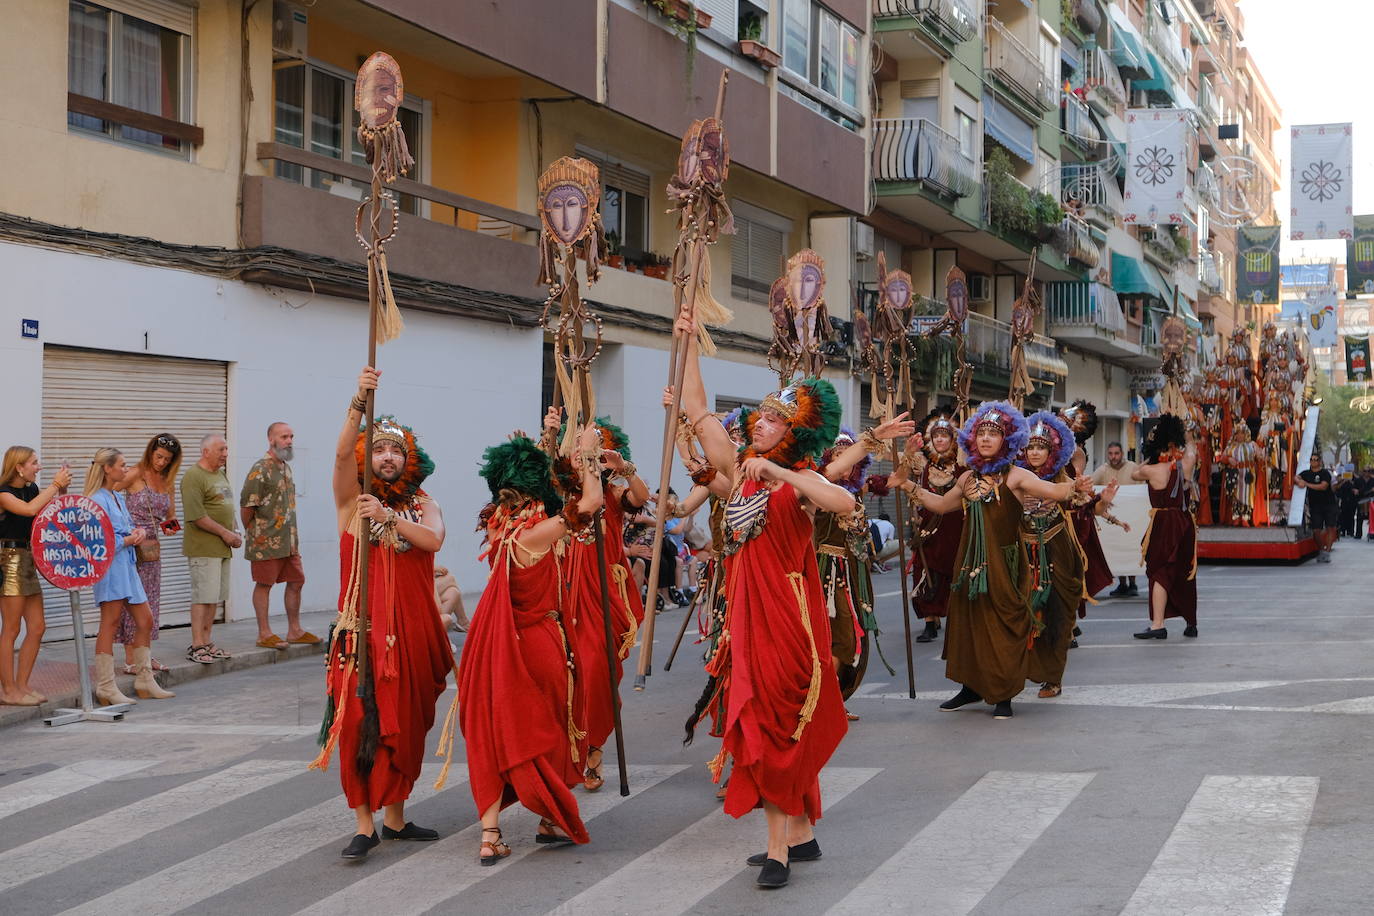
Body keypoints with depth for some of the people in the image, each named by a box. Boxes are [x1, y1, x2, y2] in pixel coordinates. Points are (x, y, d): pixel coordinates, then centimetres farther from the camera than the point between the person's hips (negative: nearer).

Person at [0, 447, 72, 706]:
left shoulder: (32, 489, 12)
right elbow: (30, 509, -28)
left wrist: (62, 489, 4)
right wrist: (55, 485, -19)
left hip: (28, 562, 8)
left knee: (37, 627, 7)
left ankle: (22, 685, 15)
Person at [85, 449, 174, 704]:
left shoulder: (119, 497, 17)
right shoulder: (98, 500, -12)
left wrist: (138, 532, 2)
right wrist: (128, 540, -10)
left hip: (127, 564, 10)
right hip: (110, 565, -10)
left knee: (145, 621, 11)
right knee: (110, 623, -7)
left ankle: (145, 682, 19)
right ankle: (106, 687, -3)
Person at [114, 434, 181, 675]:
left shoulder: (168, 481, 10)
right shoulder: (135, 475, -9)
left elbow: (171, 516, 19)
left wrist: (171, 527, -4)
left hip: (152, 547, 7)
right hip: (131, 545, -7)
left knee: (151, 601, 11)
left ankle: (147, 655, 18)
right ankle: (131, 660, -2)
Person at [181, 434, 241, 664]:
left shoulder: (220, 475, 18)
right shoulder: (194, 477, -12)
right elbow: (196, 516, -19)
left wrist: (233, 534, 10)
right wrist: (225, 533, -16)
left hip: (222, 548, 9)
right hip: (203, 548, -9)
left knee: (214, 597, 11)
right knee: (203, 596, -8)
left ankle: (206, 642, 17)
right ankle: (196, 645, -5)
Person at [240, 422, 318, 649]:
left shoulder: (286, 468, 14)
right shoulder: (260, 469, -13)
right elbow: (246, 505, -14)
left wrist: (294, 536, 17)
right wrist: (253, 532, -5)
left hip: (289, 540, 8)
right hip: (267, 541, -8)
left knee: (296, 581, 11)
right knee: (264, 584, 0)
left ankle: (294, 631, 21)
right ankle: (264, 634, 6)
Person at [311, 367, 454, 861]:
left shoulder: (421, 503, 9)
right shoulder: (352, 499, 2)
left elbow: (433, 539, -11)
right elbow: (342, 452, -17)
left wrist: (387, 516, -22)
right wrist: (360, 400, -29)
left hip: (413, 629, 3)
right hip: (363, 625, -3)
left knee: (406, 722, 8)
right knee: (362, 720, -7)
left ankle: (395, 816, 20)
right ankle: (364, 824, -2)